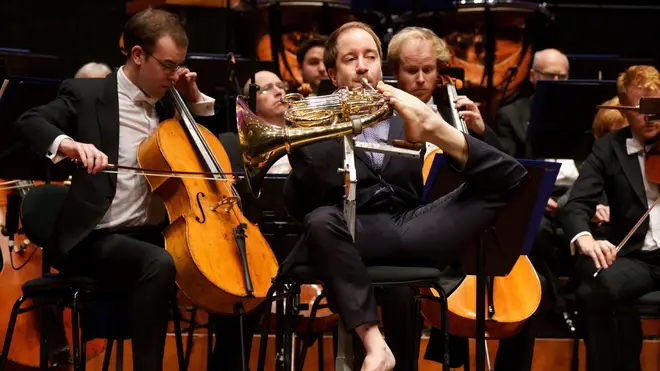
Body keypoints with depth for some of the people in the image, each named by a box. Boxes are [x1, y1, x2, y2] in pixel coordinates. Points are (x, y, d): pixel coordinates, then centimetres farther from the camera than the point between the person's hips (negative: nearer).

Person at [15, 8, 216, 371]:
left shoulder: (167, 105, 16)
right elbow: (30, 122, -14)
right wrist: (68, 143, -35)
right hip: (98, 238, -7)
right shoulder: (87, 94, -1)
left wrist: (195, 99, 10)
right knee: (160, 265, -37)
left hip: (155, 235, 7)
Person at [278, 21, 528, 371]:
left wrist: (435, 128, -13)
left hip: (415, 226, 1)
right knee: (322, 222, -39)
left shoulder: (407, 115, 22)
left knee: (509, 176, -14)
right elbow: (298, 206, -1)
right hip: (361, 233, -1)